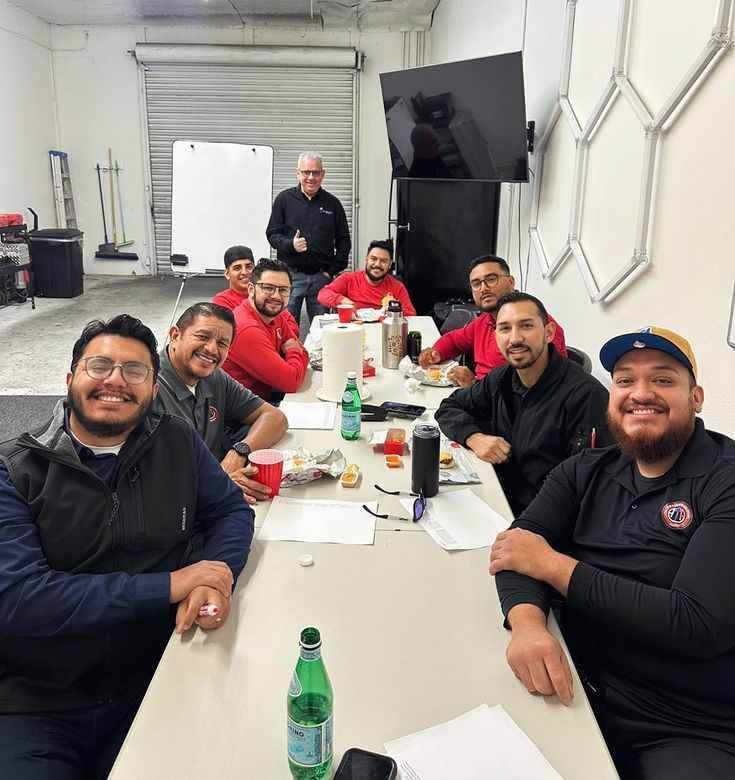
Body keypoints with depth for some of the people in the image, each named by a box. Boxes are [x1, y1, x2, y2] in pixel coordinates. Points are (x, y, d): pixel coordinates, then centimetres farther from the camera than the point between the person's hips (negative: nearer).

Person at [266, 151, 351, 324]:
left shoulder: (332, 203, 8)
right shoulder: (284, 199, 5)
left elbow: (344, 242, 11)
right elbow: (272, 234, 5)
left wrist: (332, 271, 2)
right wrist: (290, 244, -16)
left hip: (322, 276, 1)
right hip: (290, 275, -1)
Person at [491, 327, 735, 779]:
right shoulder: (588, 472, 5)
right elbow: (520, 547, -4)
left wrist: (553, 564, -16)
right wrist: (528, 623, -26)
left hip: (694, 732, -3)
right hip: (576, 688, 4)